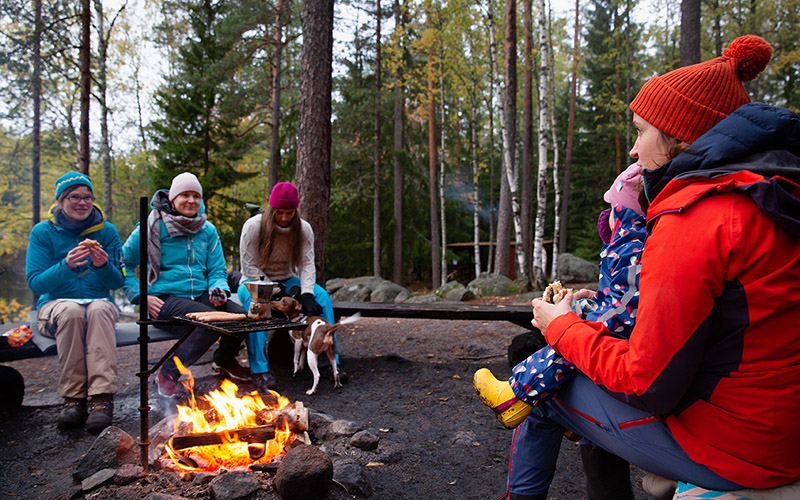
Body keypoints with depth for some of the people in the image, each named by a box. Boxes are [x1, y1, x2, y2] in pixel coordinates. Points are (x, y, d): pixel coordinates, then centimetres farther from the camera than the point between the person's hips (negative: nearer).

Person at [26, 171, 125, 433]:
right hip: (55, 306, 0)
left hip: (99, 305, 1)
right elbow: (35, 283, -5)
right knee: (71, 311, -36)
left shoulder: (106, 231, 6)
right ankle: (74, 398, -30)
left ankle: (102, 397, -41)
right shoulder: (43, 232, 3)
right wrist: (66, 266, -23)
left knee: (99, 309, -35)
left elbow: (117, 282, 4)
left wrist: (103, 266, -18)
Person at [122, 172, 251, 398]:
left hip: (200, 295, 5)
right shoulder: (153, 227, -1)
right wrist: (142, 296, -9)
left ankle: (224, 360, 8)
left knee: (240, 315, -24)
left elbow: (217, 269, 13)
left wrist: (218, 289, -9)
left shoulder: (208, 230, 13)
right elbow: (122, 265, 2)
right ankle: (168, 373, -14)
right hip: (166, 299, -5)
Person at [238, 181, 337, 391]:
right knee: (254, 299, -39)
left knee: (322, 295, -22)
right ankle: (260, 368, -39)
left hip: (287, 281, 3)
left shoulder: (303, 229, -6)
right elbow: (249, 267, -15)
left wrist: (306, 294, -28)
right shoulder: (253, 226, -16)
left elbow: (307, 264, -12)